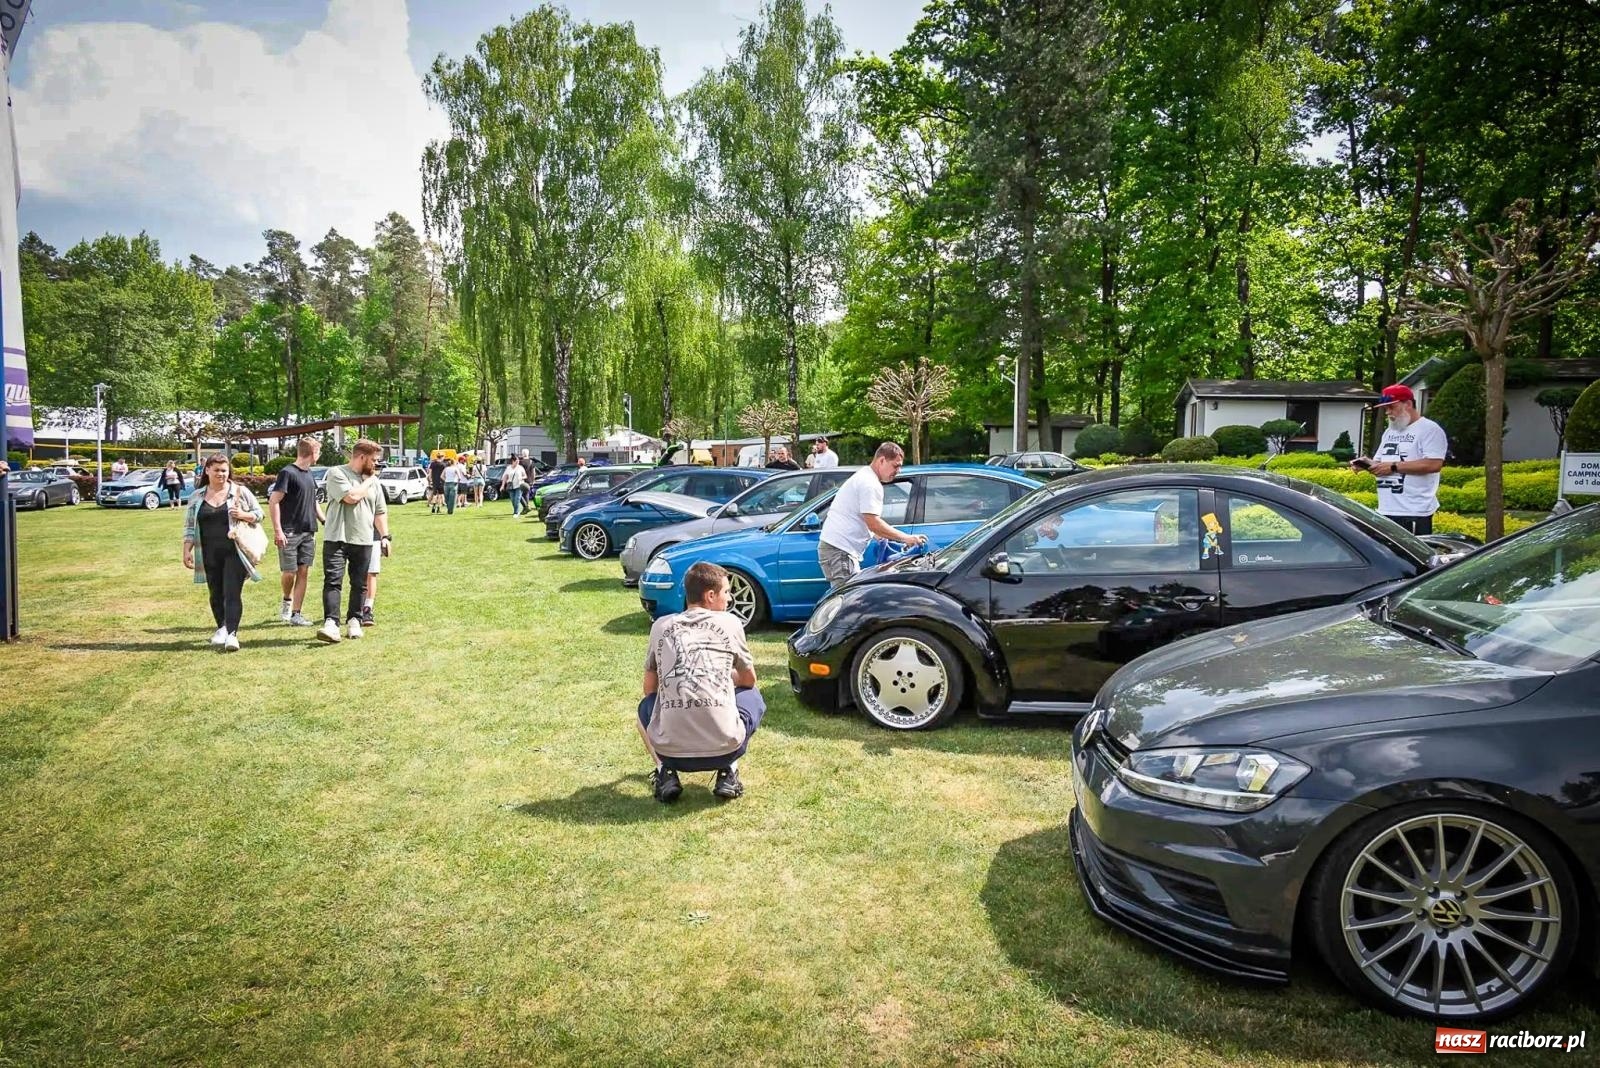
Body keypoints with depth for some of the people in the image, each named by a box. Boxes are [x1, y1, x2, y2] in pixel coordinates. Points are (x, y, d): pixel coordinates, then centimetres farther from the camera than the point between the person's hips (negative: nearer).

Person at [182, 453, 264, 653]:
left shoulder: (240, 492, 2)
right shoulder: (197, 496, 10)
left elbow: (258, 513, 7)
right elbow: (189, 526, 11)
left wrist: (244, 515, -14)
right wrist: (187, 550, 3)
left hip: (235, 552, -3)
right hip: (210, 555, 3)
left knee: (232, 593, -10)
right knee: (216, 595, 11)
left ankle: (231, 634, -15)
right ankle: (222, 629, 26)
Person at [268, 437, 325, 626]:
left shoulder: (309, 475, 14)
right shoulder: (287, 473, -9)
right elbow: (273, 502, -12)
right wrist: (277, 530, -18)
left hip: (308, 532, 7)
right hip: (289, 532, -7)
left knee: (304, 572, 3)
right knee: (289, 572, -3)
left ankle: (296, 614, 7)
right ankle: (286, 600, 25)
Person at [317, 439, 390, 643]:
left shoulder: (373, 480, 14)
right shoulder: (336, 473, -4)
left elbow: (380, 511, 18)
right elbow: (351, 497, -19)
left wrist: (385, 536, 10)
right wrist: (367, 480, -5)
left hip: (364, 541, 5)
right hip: (337, 539, -5)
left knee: (359, 584, 8)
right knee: (332, 581, -10)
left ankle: (355, 621, 19)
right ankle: (331, 623, -13)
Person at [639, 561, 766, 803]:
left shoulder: (661, 626, 12)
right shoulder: (730, 622, 8)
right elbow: (749, 680, 21)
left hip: (670, 749, 2)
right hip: (724, 747, -1)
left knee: (647, 705, 33)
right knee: (752, 696, 28)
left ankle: (666, 773, 11)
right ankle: (728, 773, 12)